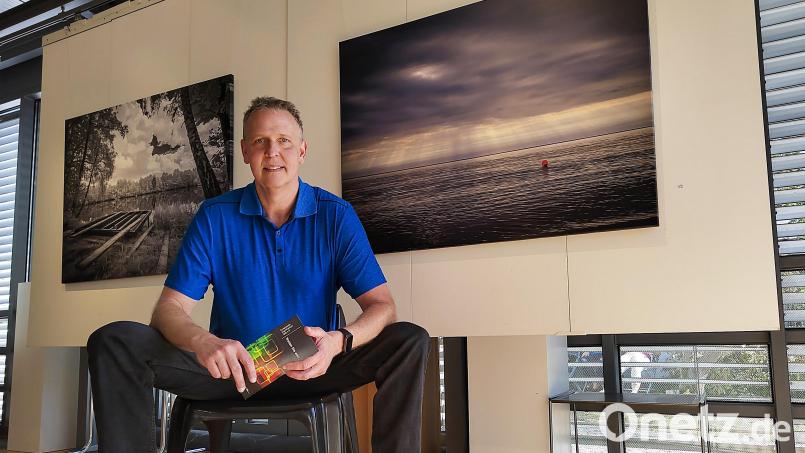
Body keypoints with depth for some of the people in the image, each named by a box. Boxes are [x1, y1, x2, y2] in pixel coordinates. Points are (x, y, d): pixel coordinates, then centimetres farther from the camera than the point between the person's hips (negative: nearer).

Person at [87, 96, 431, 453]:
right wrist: (203, 342, -32)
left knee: (410, 341, -25)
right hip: (232, 369, 1)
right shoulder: (215, 216, -2)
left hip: (313, 369, 0)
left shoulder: (336, 216, -3)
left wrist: (338, 342, -32)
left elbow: (381, 305, -8)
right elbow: (170, 309, -7)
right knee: (114, 342, -19)